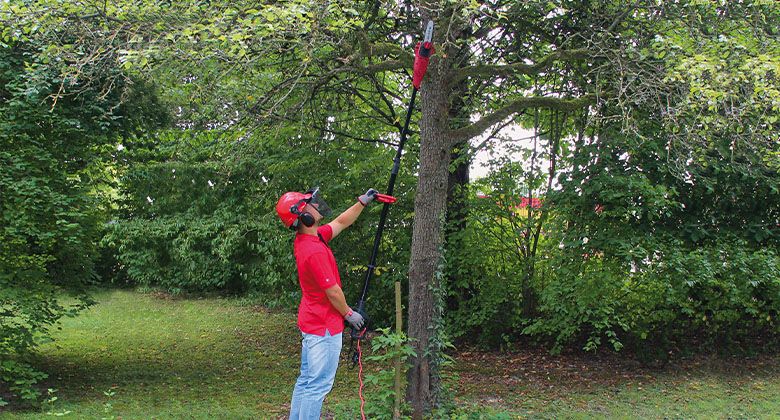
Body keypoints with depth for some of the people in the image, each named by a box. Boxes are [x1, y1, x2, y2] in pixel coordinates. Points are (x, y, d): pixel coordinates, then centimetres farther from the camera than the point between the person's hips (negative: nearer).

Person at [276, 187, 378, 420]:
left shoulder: (305, 240, 4)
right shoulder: (315, 251, -26)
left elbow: (340, 223, 19)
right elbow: (333, 291, -19)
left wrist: (362, 202, 16)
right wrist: (349, 314, -4)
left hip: (309, 322, 10)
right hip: (325, 326, -10)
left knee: (306, 380, 16)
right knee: (319, 385, -4)